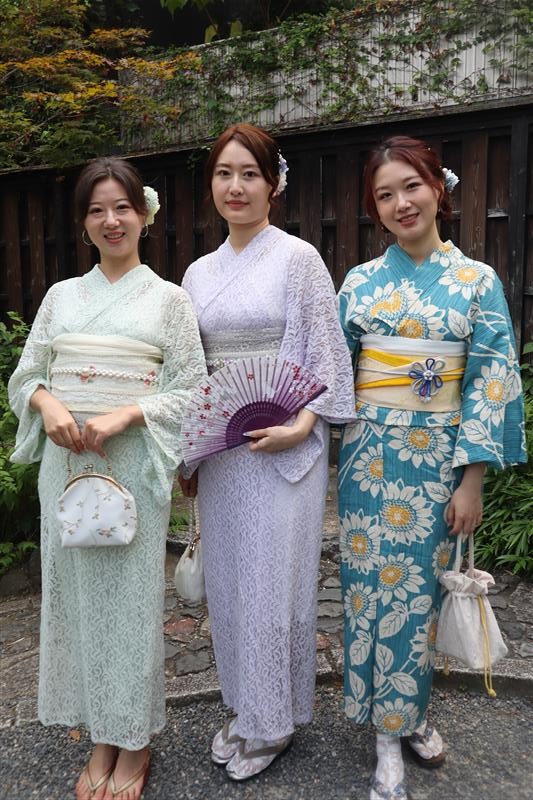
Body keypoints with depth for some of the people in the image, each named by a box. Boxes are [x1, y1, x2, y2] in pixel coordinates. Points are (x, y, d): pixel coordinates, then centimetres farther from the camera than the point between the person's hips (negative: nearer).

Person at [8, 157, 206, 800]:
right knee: (77, 593, 8)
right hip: (65, 462, 3)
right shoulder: (61, 295, 12)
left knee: (131, 595, 3)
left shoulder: (168, 298, 3)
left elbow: (192, 391, -3)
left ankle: (134, 744, 24)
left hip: (132, 465, -3)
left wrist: (123, 415, -17)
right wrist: (48, 403, -11)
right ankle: (101, 739, 27)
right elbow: (26, 375, 11)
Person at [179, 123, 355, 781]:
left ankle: (272, 723, 25)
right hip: (217, 449, 6)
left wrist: (300, 426, -19)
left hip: (283, 447, -5)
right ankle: (244, 707, 34)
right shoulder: (199, 272, 11)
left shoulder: (299, 259, -4)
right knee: (227, 579, 14)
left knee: (274, 581, 3)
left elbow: (326, 355, -7)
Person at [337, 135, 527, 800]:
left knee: (421, 589, 10)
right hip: (372, 454, 1)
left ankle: (410, 710, 36)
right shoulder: (360, 282, 4)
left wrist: (472, 479, -7)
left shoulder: (478, 281, 0)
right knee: (375, 588, 6)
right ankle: (388, 741, 24)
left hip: (440, 458, 0)